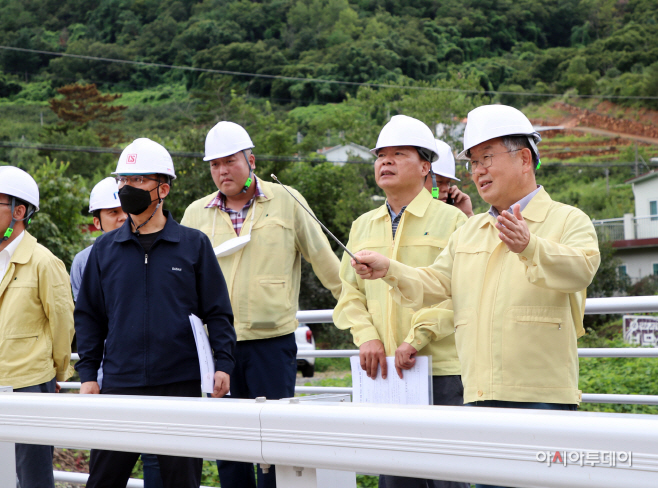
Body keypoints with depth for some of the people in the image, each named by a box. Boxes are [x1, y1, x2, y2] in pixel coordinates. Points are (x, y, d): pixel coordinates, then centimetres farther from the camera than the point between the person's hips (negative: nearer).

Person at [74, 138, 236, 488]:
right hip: (119, 385, 2)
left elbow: (217, 311, 3)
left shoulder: (194, 245, 3)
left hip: (180, 384, -2)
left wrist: (223, 363, -7)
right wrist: (87, 373, 4)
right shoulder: (105, 249, 8)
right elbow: (88, 314, 11)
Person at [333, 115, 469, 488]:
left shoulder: (450, 220, 0)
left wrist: (417, 338, -18)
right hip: (382, 370, 5)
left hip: (440, 370, -5)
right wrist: (366, 336, -4)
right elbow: (351, 291, 14)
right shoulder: (363, 226, 16)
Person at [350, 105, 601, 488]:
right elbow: (433, 285, 16)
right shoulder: (468, 233, 22)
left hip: (542, 397, -6)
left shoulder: (568, 220, 0)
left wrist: (530, 247, -38)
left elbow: (580, 269, -20)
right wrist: (390, 270, -2)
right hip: (479, 398, 6)